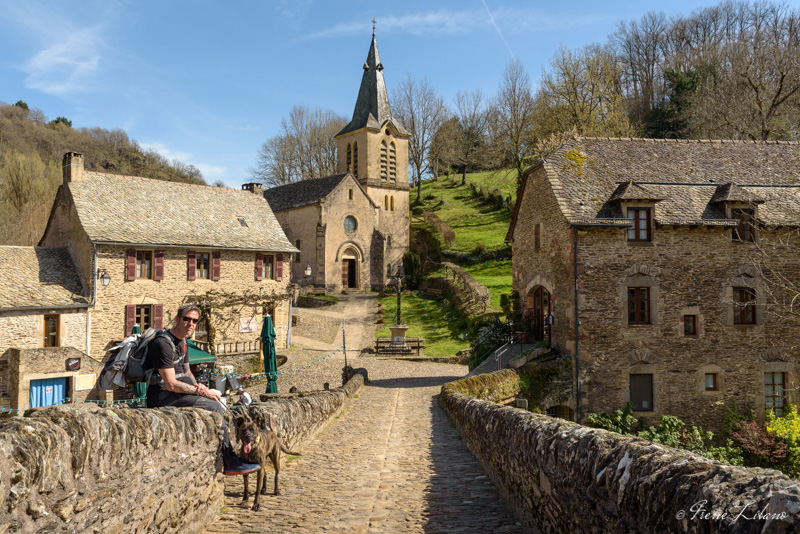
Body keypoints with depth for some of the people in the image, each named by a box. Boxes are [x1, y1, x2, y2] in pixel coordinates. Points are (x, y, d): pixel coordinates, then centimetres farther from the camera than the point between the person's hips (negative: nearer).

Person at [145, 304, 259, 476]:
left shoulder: (182, 342, 13)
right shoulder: (163, 343, -19)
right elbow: (171, 385, -23)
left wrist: (197, 386, 0)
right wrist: (201, 391, -17)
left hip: (174, 391, 10)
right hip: (160, 396, -10)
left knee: (219, 404, -5)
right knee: (214, 406, -21)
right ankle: (230, 462, -11)